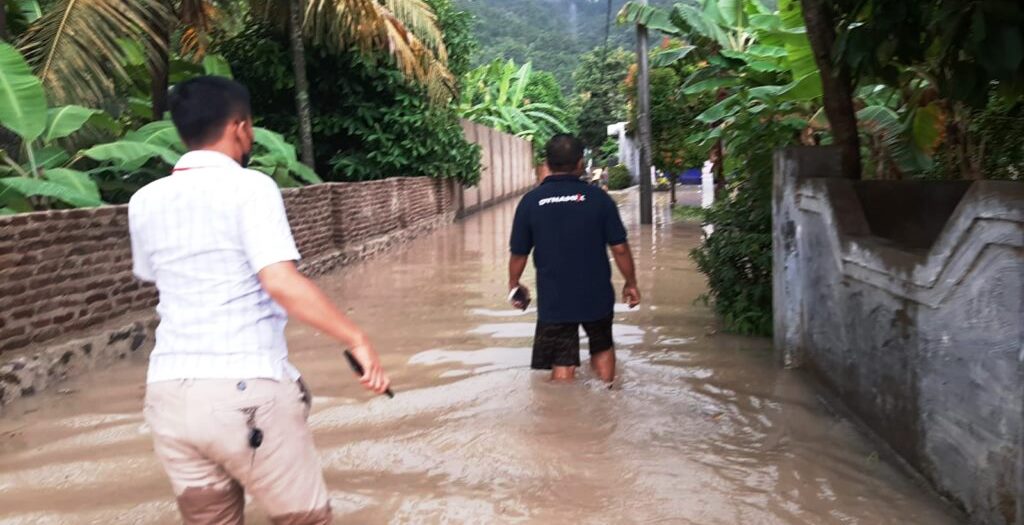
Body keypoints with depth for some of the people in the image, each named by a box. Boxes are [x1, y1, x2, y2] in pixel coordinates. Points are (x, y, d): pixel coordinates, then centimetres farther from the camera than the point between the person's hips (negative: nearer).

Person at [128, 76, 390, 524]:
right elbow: (281, 283, -21)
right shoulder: (249, 187, -8)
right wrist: (357, 340, -17)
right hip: (246, 392, -6)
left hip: (169, 394, 6)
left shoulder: (144, 201, 10)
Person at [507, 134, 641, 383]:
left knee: (563, 366, 7)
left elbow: (519, 254, -2)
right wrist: (631, 283, 8)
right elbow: (619, 248, -6)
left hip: (553, 300, 0)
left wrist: (514, 285, 15)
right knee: (602, 348, 25)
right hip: (596, 296, 1)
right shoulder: (598, 197, -8)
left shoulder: (530, 201, -7)